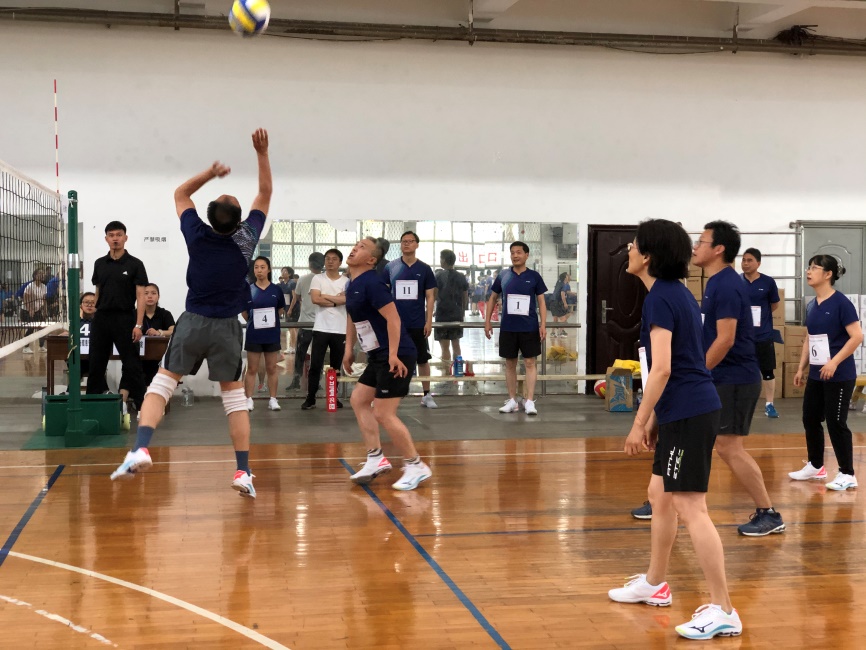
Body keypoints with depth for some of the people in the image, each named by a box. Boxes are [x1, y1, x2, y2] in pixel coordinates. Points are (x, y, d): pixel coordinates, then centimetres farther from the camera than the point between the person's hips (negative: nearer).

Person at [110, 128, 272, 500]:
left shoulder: (198, 235, -6)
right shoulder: (246, 239, -6)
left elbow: (180, 194, 12)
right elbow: (265, 194, 7)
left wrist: (210, 174, 1)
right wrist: (262, 153, 3)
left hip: (193, 322, 0)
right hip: (227, 328, 1)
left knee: (163, 382, 5)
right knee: (234, 394, 8)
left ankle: (140, 448, -17)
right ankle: (243, 471, 4)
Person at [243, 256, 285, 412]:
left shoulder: (276, 290, 0)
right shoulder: (248, 290, -2)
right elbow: (244, 311, 8)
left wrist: (271, 322, 2)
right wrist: (253, 322, -1)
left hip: (272, 334, 1)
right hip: (254, 335, -1)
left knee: (271, 369, 8)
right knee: (252, 369, 4)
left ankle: (273, 399, 15)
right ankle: (249, 400, 7)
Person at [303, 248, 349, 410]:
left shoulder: (347, 282, 6)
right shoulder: (317, 279, 4)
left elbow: (346, 299, -13)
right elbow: (315, 299, -12)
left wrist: (326, 296, -10)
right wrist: (336, 300, -7)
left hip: (340, 330, 1)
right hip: (321, 329, -1)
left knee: (336, 366, 9)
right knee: (315, 365, -3)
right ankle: (310, 398, 3)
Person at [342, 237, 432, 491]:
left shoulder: (371, 282, -17)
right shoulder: (352, 285, 12)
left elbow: (393, 318, -23)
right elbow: (353, 317, 27)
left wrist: (393, 355, -27)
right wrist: (349, 348, 24)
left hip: (395, 356, -10)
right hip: (377, 356, 10)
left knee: (383, 413, -9)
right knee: (358, 400, 13)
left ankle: (416, 467, 2)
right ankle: (376, 458, 19)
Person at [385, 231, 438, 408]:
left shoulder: (424, 269, 2)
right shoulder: (390, 267, 1)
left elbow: (430, 297, 2)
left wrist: (429, 321, -5)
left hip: (418, 323, 0)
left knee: (423, 359, 7)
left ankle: (427, 395, 17)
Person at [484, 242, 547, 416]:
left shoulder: (534, 277, 1)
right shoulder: (503, 276, 4)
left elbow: (541, 302, 3)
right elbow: (492, 298, 13)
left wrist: (543, 325, -5)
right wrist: (487, 321, 8)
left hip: (529, 328, -2)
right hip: (508, 328, 2)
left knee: (530, 362, -2)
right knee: (510, 364, 7)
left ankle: (530, 401, 1)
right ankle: (512, 401, 16)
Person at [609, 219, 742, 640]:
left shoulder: (660, 298, -15)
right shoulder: (676, 292, 15)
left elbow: (662, 369, -20)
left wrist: (639, 423, -15)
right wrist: (655, 417, 23)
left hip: (689, 415, -10)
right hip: (683, 412, 10)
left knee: (690, 509, -8)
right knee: (660, 495, 20)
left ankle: (723, 611, -3)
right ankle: (654, 584, 34)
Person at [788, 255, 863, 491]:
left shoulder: (840, 302, -15)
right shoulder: (814, 305, 8)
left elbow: (857, 336, -19)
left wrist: (834, 362, -23)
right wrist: (801, 368, 15)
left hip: (839, 375, -8)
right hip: (816, 374, 8)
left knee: (836, 422, -3)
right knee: (810, 418, 13)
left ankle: (847, 475, 8)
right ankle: (815, 466, 29)